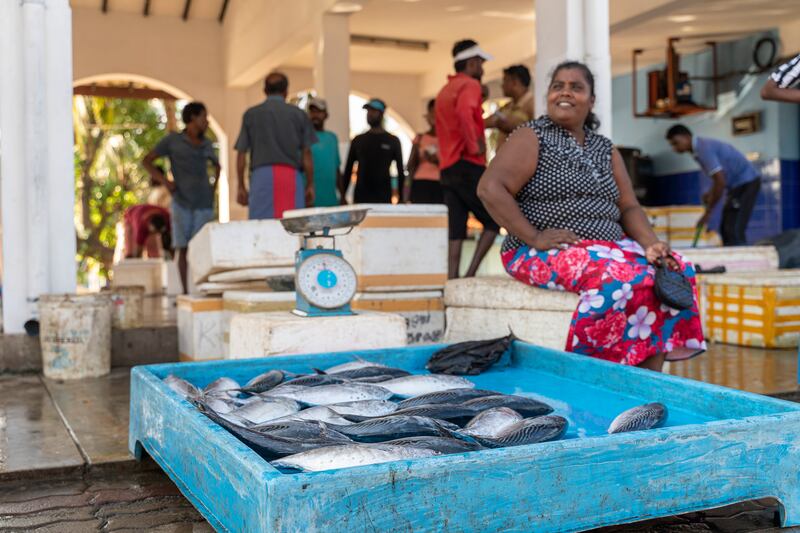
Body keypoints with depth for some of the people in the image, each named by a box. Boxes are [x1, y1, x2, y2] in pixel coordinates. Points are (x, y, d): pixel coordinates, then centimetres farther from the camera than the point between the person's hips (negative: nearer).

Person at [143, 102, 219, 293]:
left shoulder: (207, 144, 12)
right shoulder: (172, 140, 2)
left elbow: (216, 165, 29)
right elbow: (148, 160, 5)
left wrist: (214, 186, 13)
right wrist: (164, 181, -7)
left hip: (204, 204, 2)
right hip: (181, 202, -2)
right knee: (183, 247, -1)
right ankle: (185, 292, 4)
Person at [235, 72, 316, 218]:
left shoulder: (251, 114, 10)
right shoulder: (298, 114, 9)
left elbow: (241, 153, 8)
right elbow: (306, 153, 6)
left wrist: (241, 186, 13)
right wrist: (310, 184, 12)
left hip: (262, 174, 0)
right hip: (292, 175, 0)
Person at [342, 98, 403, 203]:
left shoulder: (393, 141, 5)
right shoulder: (358, 140, 10)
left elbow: (400, 171, 6)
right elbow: (348, 171, 12)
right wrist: (342, 196, 6)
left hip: (383, 199, -1)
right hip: (360, 199, 1)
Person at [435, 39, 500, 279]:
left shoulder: (445, 90, 22)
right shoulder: (470, 85, -5)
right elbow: (464, 113, -25)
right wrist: (475, 146, -17)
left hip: (447, 166, 8)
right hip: (468, 166, -8)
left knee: (455, 230, 3)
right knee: (494, 220, 2)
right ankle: (470, 275, -9)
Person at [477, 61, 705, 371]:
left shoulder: (605, 150, 19)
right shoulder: (532, 138, 0)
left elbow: (628, 207, 16)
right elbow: (490, 189, -12)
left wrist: (651, 243, -4)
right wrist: (534, 237, -19)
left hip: (610, 246, 7)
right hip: (545, 253, -7)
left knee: (676, 271, -14)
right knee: (620, 277, -32)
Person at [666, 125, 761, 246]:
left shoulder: (703, 148, -22)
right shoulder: (699, 148, 9)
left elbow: (720, 181, -25)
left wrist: (708, 212, -18)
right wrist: (710, 194, 5)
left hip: (746, 182, -10)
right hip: (737, 184, 10)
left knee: (734, 231, -15)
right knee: (726, 229, 9)